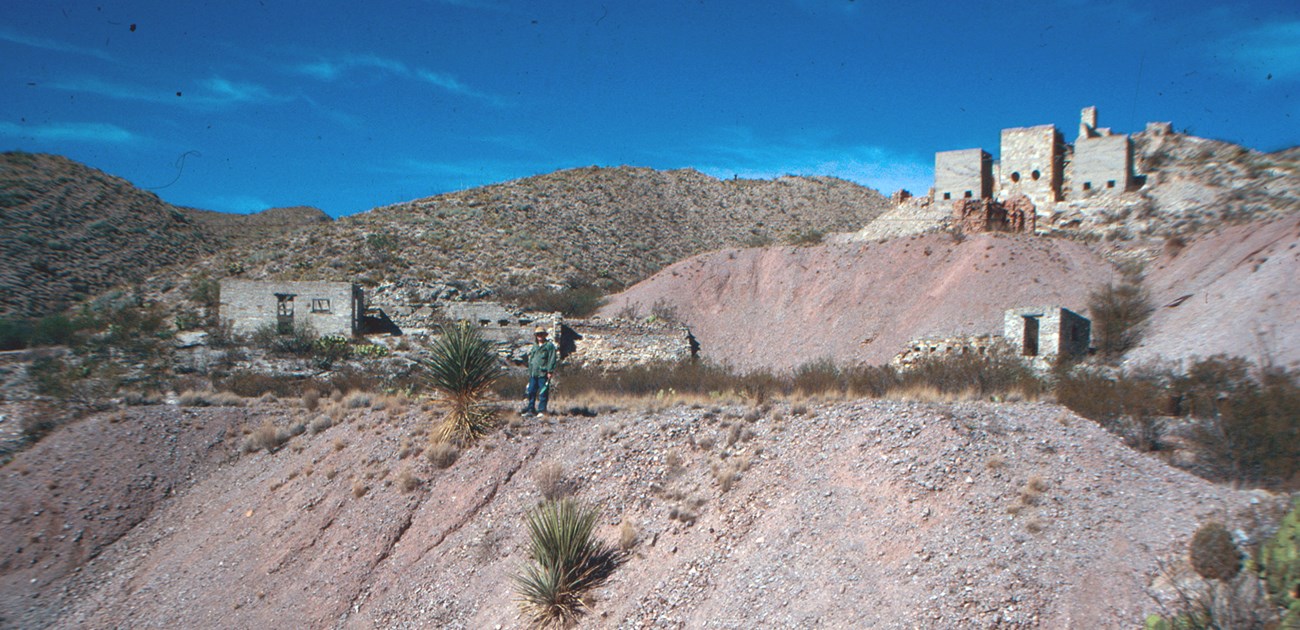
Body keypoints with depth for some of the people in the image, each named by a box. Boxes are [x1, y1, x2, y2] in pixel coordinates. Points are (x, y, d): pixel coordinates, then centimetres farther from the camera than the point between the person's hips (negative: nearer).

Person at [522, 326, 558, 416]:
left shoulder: (549, 345, -1)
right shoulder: (534, 346, 20)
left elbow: (552, 359, -7)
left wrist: (550, 371, -14)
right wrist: (529, 372, 18)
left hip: (543, 374, -6)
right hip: (533, 373, 6)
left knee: (543, 393, -4)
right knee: (531, 392, 6)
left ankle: (541, 410, 1)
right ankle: (531, 409, 15)